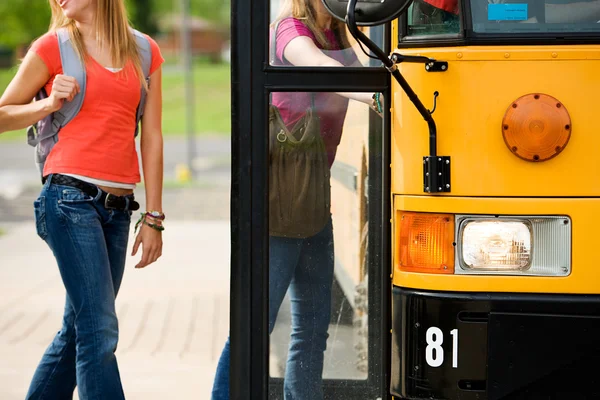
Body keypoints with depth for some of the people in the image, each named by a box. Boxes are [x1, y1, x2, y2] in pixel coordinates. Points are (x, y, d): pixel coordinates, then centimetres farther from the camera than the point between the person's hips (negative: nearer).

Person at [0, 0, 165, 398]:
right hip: (70, 197, -4)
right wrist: (49, 104, -8)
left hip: (118, 207, 5)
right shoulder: (52, 47, 3)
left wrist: (154, 218, 9)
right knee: (99, 331, -12)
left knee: (77, 331, 11)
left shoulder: (144, 52, 11)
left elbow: (151, 137, 12)